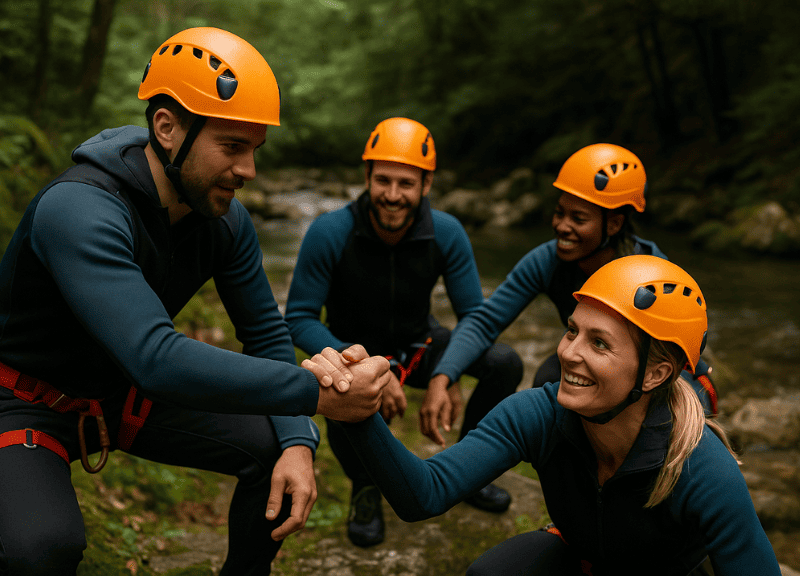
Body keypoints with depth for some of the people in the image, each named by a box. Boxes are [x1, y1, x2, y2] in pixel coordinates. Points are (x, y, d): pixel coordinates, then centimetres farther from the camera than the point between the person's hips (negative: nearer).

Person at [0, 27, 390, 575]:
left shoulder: (227, 219, -11)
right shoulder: (79, 211, -33)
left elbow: (265, 333, -2)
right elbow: (157, 358, -43)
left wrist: (297, 441, -17)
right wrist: (316, 392, -42)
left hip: (129, 393, 6)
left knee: (282, 452, -8)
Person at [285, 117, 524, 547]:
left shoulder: (446, 233, -19)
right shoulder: (330, 232, -25)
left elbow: (476, 317, -13)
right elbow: (298, 319, -23)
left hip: (418, 344, 3)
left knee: (505, 364, -18)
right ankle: (365, 486, -2)